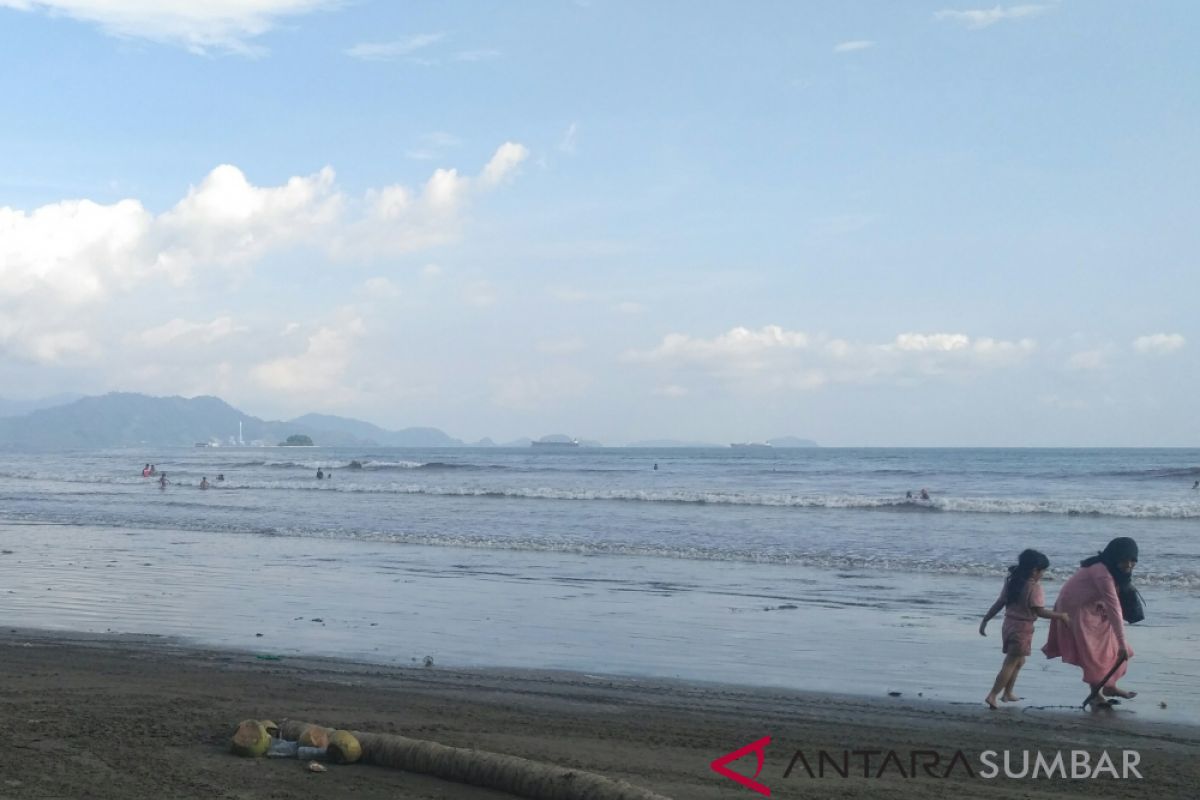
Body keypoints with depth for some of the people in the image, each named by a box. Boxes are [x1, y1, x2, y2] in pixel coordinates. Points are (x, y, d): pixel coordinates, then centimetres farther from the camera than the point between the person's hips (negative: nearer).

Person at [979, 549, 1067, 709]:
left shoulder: (1012, 582, 6)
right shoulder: (1034, 587, -17)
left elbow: (999, 603, 7)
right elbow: (1040, 611, -19)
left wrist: (985, 620, 11)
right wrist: (1060, 615, -9)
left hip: (1009, 624, 8)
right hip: (1023, 628, -8)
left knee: (1018, 661, 24)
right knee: (1010, 664, -3)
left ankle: (1008, 693, 28)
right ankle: (992, 695, -8)